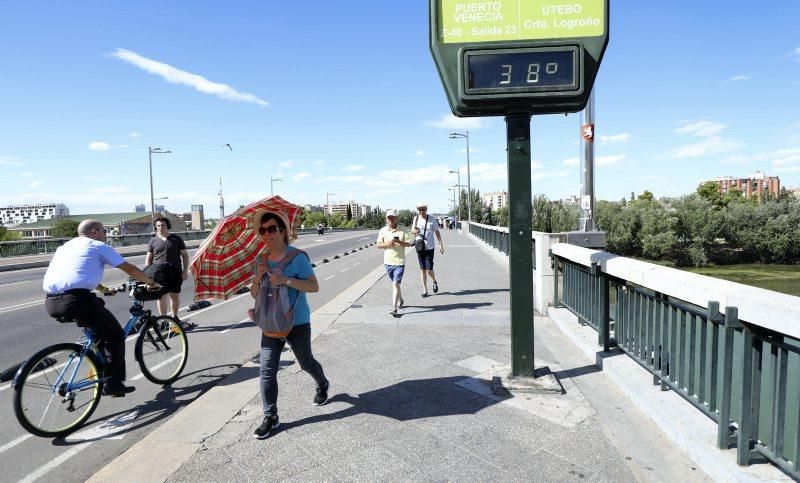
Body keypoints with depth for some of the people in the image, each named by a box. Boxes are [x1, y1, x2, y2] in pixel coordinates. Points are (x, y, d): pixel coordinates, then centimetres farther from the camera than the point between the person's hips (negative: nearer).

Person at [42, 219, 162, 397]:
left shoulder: (65, 246, 29)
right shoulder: (98, 246, 9)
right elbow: (130, 270, 7)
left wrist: (103, 289, 54)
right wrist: (151, 283, 21)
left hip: (51, 303, 8)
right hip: (77, 299, -8)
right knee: (116, 335, 8)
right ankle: (112, 384, 5)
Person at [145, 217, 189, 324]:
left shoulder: (176, 239, 6)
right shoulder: (153, 241, 9)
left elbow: (185, 255, 8)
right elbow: (148, 259, 11)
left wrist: (185, 271, 0)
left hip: (175, 273, 0)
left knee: (175, 296, 7)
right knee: (161, 297, -2)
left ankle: (175, 317, 25)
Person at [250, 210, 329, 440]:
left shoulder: (297, 257, -14)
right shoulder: (261, 260, 4)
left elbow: (314, 286, -19)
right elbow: (254, 294, 7)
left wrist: (286, 280, -29)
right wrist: (258, 277, -14)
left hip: (297, 323, -4)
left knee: (306, 363, 15)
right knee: (267, 370, -1)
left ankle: (323, 386, 46)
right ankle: (270, 417, 12)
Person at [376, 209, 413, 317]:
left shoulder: (402, 231, -2)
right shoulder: (383, 231, 5)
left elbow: (408, 243, -3)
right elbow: (379, 245, 3)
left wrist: (399, 242, -20)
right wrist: (387, 244, -16)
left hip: (399, 261, -4)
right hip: (388, 261, 4)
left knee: (395, 284, -12)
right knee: (395, 284, 20)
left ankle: (394, 308, -12)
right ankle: (400, 300, 43)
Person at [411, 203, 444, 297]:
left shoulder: (432, 219, -6)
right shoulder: (416, 219, 3)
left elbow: (437, 232, 1)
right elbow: (412, 231, 14)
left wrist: (441, 244, -2)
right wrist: (414, 231, -11)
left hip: (429, 247, -3)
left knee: (429, 269, -6)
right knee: (422, 269, 7)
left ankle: (434, 282, 27)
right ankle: (425, 290, 17)